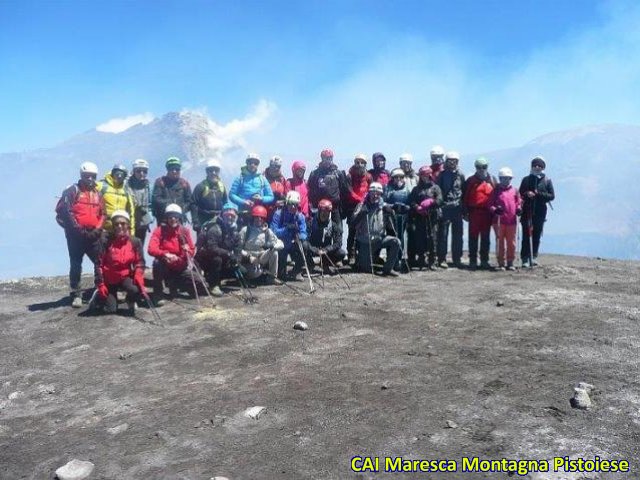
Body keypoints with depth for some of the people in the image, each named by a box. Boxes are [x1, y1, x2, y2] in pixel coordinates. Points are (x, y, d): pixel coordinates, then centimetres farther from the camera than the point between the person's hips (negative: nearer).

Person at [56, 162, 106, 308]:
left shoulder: (98, 193, 15)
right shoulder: (72, 191, -1)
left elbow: (102, 214, 13)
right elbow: (64, 211, -10)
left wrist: (97, 230, -2)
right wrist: (77, 229, -12)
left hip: (93, 235, 4)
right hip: (76, 234, -4)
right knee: (76, 265, 2)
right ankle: (75, 295, 9)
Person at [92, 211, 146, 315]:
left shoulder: (135, 242, -8)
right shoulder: (107, 241, -13)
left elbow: (139, 262, -5)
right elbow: (99, 264, -8)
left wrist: (139, 279, -22)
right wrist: (100, 284, -12)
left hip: (125, 277, 1)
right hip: (109, 279, -1)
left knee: (136, 289, -31)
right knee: (110, 309, -3)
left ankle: (131, 303, 5)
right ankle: (100, 297, 32)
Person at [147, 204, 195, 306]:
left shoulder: (185, 231, -3)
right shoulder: (160, 230, -10)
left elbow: (192, 250, -1)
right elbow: (151, 249, -22)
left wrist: (187, 251, -26)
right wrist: (165, 254, -41)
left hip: (180, 268, 3)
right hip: (165, 268, -3)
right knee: (157, 263, -37)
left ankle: (175, 285, 21)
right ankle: (158, 295, -20)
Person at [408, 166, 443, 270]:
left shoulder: (435, 187, 11)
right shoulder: (416, 189, 17)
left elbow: (439, 200, -2)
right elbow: (411, 201, 4)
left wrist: (431, 201, -17)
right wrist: (417, 208, -13)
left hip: (432, 217, -2)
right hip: (419, 217, 2)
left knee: (432, 239, -6)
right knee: (419, 239, 0)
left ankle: (432, 262, -1)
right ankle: (421, 260, 8)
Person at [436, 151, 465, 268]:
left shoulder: (461, 175, 10)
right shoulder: (442, 174, 3)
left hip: (457, 208, 3)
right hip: (444, 208, -3)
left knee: (458, 234, 6)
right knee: (443, 234, -2)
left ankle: (457, 258, 16)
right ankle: (442, 259, 3)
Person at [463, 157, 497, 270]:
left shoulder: (492, 180, 10)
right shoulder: (470, 180, 4)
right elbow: (465, 197, 2)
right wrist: (465, 212, -4)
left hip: (487, 213, 2)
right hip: (474, 212, -2)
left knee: (486, 238, 7)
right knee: (473, 237, 1)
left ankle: (484, 260, 14)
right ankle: (472, 260, 6)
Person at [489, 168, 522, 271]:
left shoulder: (515, 191, 10)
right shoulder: (496, 191, 5)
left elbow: (519, 202, 14)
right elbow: (490, 204, 2)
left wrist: (519, 209, -8)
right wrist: (495, 210, -18)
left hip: (512, 221, 2)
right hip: (499, 221, -2)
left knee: (511, 243, 5)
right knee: (500, 242, 3)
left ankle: (510, 263, 14)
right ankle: (501, 263, 8)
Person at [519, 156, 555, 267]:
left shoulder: (547, 180, 8)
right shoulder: (526, 179, 10)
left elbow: (552, 196, 2)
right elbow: (520, 194, 9)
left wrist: (538, 194, -13)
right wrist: (527, 194, -13)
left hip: (540, 212, 0)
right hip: (527, 212, 0)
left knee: (536, 236, 3)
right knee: (526, 236, -5)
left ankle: (533, 258, 13)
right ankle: (525, 259, -2)